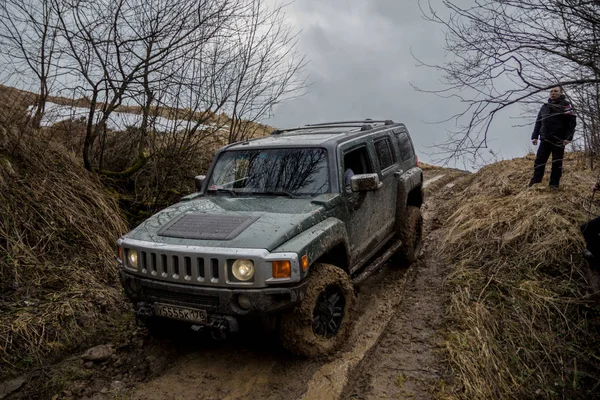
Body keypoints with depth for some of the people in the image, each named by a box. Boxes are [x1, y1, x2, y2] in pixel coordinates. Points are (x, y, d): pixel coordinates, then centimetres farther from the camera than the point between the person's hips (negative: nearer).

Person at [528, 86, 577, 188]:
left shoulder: (566, 105, 2)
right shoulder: (544, 107, 16)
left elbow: (572, 122, -5)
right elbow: (538, 122, 17)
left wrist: (568, 137, -15)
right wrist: (535, 136, 7)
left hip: (558, 140, -4)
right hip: (545, 139, 4)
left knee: (557, 163, 1)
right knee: (539, 161, -1)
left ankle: (554, 184, 6)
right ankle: (535, 182, 3)